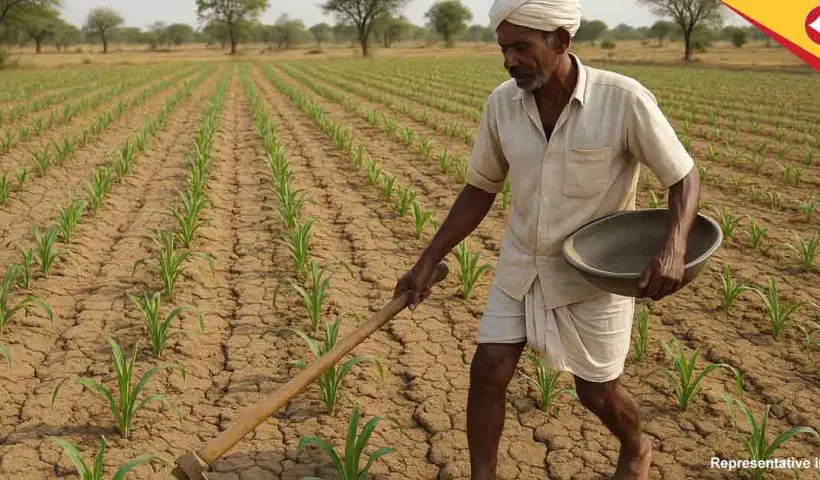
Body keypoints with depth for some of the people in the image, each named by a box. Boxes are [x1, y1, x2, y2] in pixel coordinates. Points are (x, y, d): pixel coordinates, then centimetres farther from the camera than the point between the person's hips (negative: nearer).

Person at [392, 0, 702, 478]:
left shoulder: (624, 100, -22)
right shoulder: (502, 103, -10)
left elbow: (685, 178, -12)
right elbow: (479, 190, 2)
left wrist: (674, 249, -32)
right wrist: (427, 263, 1)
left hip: (593, 274, -3)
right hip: (521, 265, 4)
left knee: (598, 393, 10)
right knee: (487, 372, -2)